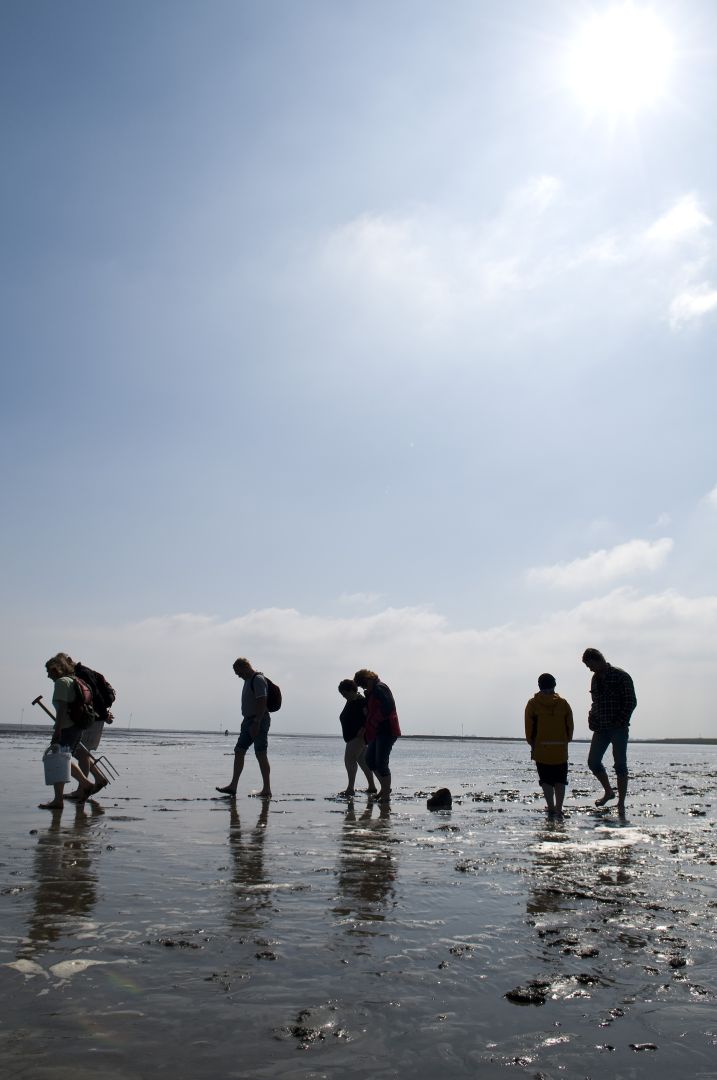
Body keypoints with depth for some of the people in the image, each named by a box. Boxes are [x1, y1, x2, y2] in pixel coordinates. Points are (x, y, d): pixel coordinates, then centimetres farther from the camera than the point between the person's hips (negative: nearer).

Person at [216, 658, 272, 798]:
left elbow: (262, 702, -22)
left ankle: (267, 790, 0)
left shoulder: (258, 680, -14)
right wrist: (247, 723, 20)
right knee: (239, 752, 7)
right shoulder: (248, 680, 17)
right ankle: (233, 787, 10)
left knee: (261, 755, -6)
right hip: (249, 720, 10)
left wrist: (256, 723, -26)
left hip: (259, 721, -10)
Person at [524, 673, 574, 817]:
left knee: (546, 780, 5)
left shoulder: (533, 703, -1)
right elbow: (570, 725, 5)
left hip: (541, 749, -1)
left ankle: (551, 808, -5)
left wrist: (532, 744, 9)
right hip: (560, 749, 2)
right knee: (560, 780, 10)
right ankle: (559, 809, 4)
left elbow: (529, 727, -1)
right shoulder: (563, 702, 4)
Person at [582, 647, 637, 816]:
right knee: (593, 761, 2)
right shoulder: (595, 679, 13)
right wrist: (592, 720, 5)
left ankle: (621, 803, 5)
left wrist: (620, 722, -15)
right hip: (601, 728, 6)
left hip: (618, 728, -6)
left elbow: (631, 702, -9)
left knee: (620, 765, -3)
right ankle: (608, 791, 22)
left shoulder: (621, 676, -7)